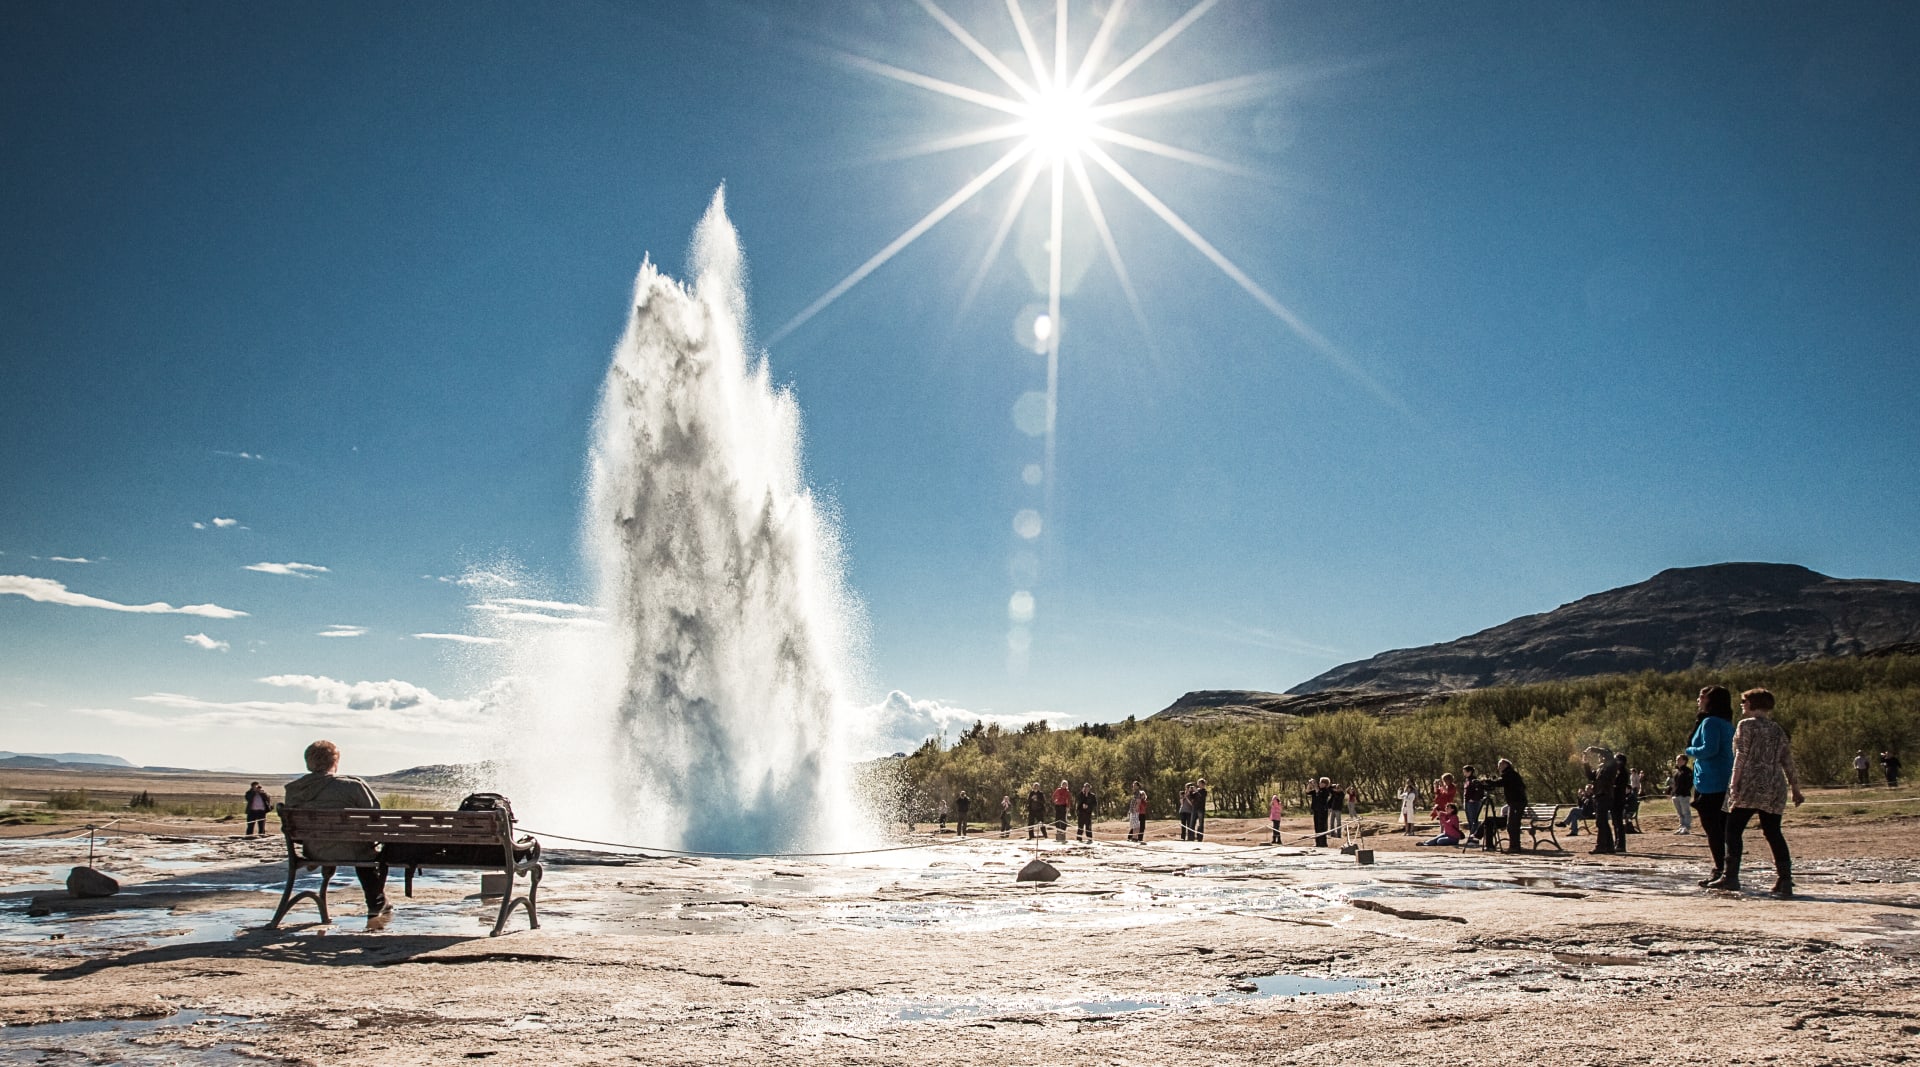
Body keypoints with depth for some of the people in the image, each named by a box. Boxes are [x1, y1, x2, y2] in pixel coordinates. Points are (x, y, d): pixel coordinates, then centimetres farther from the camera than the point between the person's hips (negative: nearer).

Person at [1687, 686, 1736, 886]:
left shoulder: (1710, 722, -12)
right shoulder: (1727, 724, 16)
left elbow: (1709, 749, -22)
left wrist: (1690, 751, -6)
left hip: (1710, 785, -9)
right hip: (1725, 784, 9)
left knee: (1712, 828, -6)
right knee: (1723, 829, 12)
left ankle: (1720, 870, -7)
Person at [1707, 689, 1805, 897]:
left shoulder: (1746, 725, -1)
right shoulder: (1778, 730, 17)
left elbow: (1742, 756, -9)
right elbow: (1788, 762, 15)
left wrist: (1734, 783, -11)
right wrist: (1795, 789, 20)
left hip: (1750, 786, -6)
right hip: (1775, 789, 6)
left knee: (1733, 829, -1)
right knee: (1773, 833, 7)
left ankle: (1730, 877, -8)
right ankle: (1785, 881, -1)